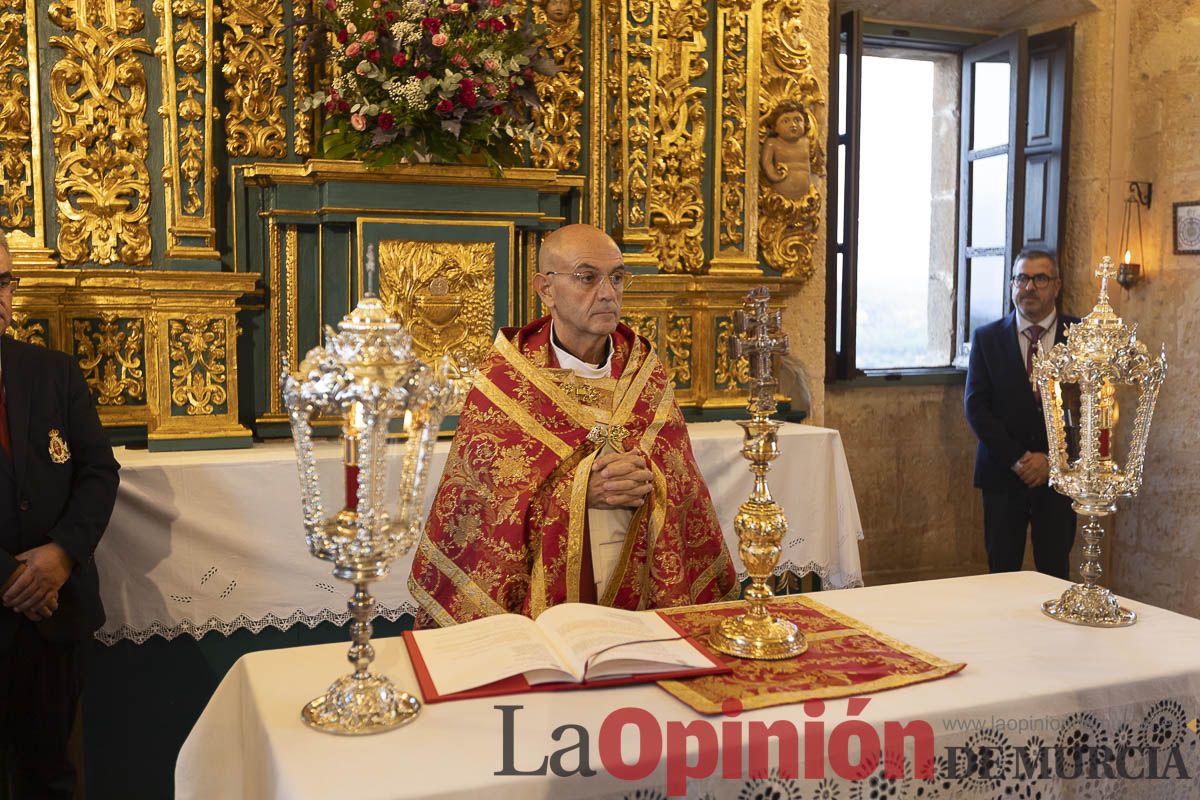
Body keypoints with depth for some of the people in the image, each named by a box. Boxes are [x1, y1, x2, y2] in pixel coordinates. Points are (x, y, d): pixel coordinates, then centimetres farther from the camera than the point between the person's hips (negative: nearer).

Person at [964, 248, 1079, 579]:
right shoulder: (987, 337, 3)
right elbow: (976, 405, -2)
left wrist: (1052, 459, -9)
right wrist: (1015, 459, -11)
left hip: (1059, 473, 0)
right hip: (1003, 473, 0)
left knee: (1054, 571, 5)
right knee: (1002, 571, 5)